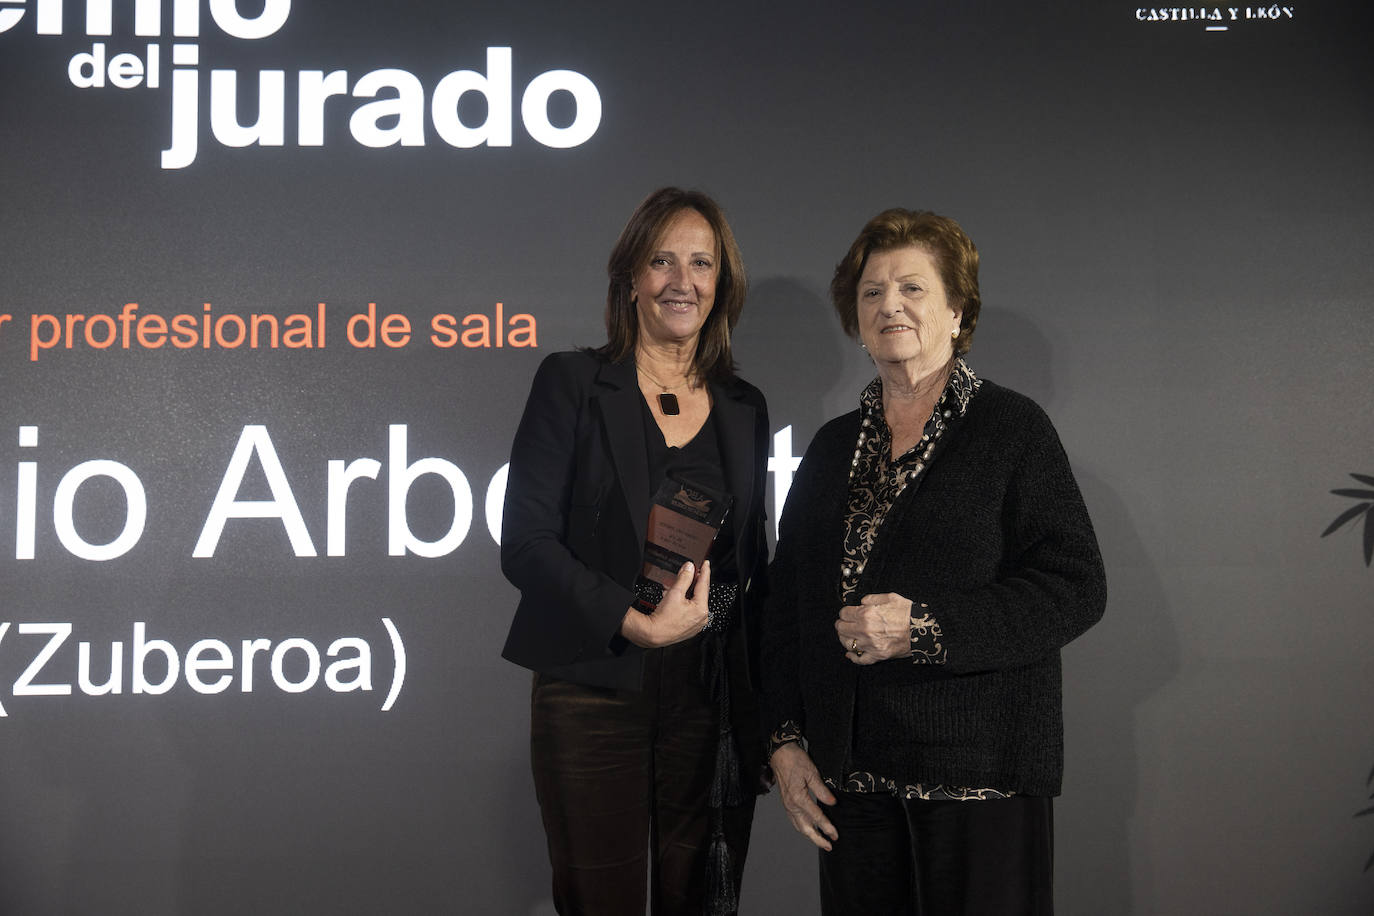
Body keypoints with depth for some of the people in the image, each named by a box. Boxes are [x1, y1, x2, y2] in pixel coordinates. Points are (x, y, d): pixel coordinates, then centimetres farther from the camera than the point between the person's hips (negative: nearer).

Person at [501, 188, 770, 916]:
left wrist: (764, 718, 9)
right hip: (592, 699, -3)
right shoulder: (572, 383, -1)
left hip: (714, 707, 3)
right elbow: (525, 542, -8)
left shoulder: (745, 408, 11)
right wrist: (636, 623, -17)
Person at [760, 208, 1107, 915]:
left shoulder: (1012, 428, -1)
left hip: (980, 777, -4)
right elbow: (785, 604, 15)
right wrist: (786, 739, 6)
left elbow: (1076, 587, -10)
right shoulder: (832, 448, 14)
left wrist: (924, 628, -18)